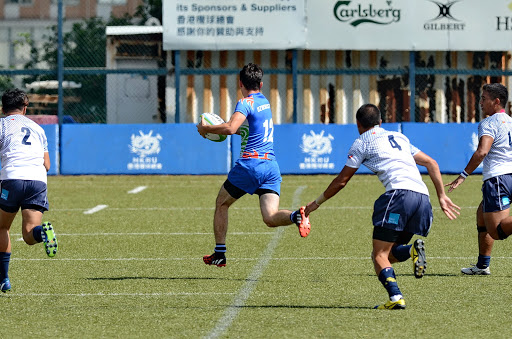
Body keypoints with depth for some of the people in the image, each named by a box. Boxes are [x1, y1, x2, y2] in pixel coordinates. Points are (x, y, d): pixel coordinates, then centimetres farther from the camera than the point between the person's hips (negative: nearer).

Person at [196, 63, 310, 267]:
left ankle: (219, 254, 18)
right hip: (271, 165, 6)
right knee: (270, 217, -6)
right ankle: (296, 216, -37)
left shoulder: (246, 103, -7)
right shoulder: (264, 101, 20)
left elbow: (230, 128, -23)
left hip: (250, 163, -6)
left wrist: (206, 128, -8)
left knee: (221, 204, 16)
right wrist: (221, 129, 27)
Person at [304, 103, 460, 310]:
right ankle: (413, 250, -15)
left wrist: (316, 204, 27)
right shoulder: (398, 137, 30)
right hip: (423, 198, 7)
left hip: (399, 193, -7)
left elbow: (341, 181, 15)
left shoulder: (362, 142, 12)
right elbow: (431, 164, 27)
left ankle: (395, 298, -27)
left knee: (379, 256, -6)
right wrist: (442, 196, 27)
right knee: (388, 253, 15)